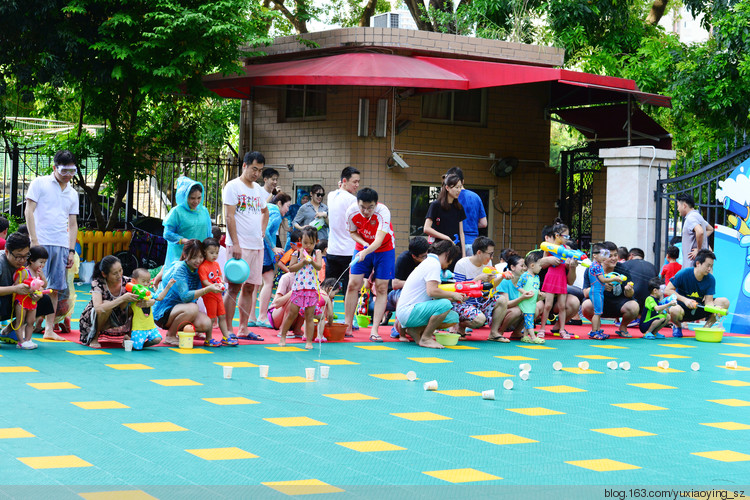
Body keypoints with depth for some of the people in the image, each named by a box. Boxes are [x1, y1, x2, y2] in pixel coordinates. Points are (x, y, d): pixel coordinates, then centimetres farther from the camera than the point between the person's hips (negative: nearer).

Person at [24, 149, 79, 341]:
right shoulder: (40, 183, 2)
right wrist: (34, 241, -11)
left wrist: (71, 250, 11)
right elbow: (29, 211, -3)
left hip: (61, 246, 5)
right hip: (41, 243, -5)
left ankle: (49, 329, 8)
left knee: (55, 289, 4)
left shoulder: (72, 194, 17)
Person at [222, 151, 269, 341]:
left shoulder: (259, 190, 16)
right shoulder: (233, 186, -4)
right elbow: (229, 216, -10)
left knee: (249, 287, 8)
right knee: (234, 287, -8)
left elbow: (265, 212, 34)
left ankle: (243, 329, 15)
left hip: (257, 245, 7)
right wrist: (235, 243, -17)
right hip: (240, 246, -7)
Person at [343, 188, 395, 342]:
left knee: (381, 288, -8)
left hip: (384, 250, -3)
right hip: (362, 248, 3)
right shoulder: (351, 211, -19)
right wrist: (363, 243, -21)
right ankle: (347, 327, 3)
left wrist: (366, 252, -56)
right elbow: (352, 232, -1)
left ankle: (374, 331, -7)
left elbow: (379, 239, -39)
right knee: (353, 284, -7)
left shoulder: (383, 212, -31)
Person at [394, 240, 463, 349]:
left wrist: (454, 298, 15)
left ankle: (415, 330, 7)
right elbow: (432, 291, -24)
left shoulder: (428, 262, 20)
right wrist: (452, 295, -10)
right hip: (407, 311, -10)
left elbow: (433, 294, 19)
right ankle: (425, 338, -15)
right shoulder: (434, 263, -11)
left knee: (453, 318, 4)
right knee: (445, 305, -28)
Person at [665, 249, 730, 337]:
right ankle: (678, 326, -3)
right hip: (683, 308, -4)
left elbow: (708, 301, -11)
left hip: (698, 310, 4)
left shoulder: (710, 279, -7)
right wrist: (685, 300, -28)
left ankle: (706, 328, -1)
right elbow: (667, 290, -17)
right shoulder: (684, 274, -18)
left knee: (724, 302, -14)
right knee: (675, 310, -41)